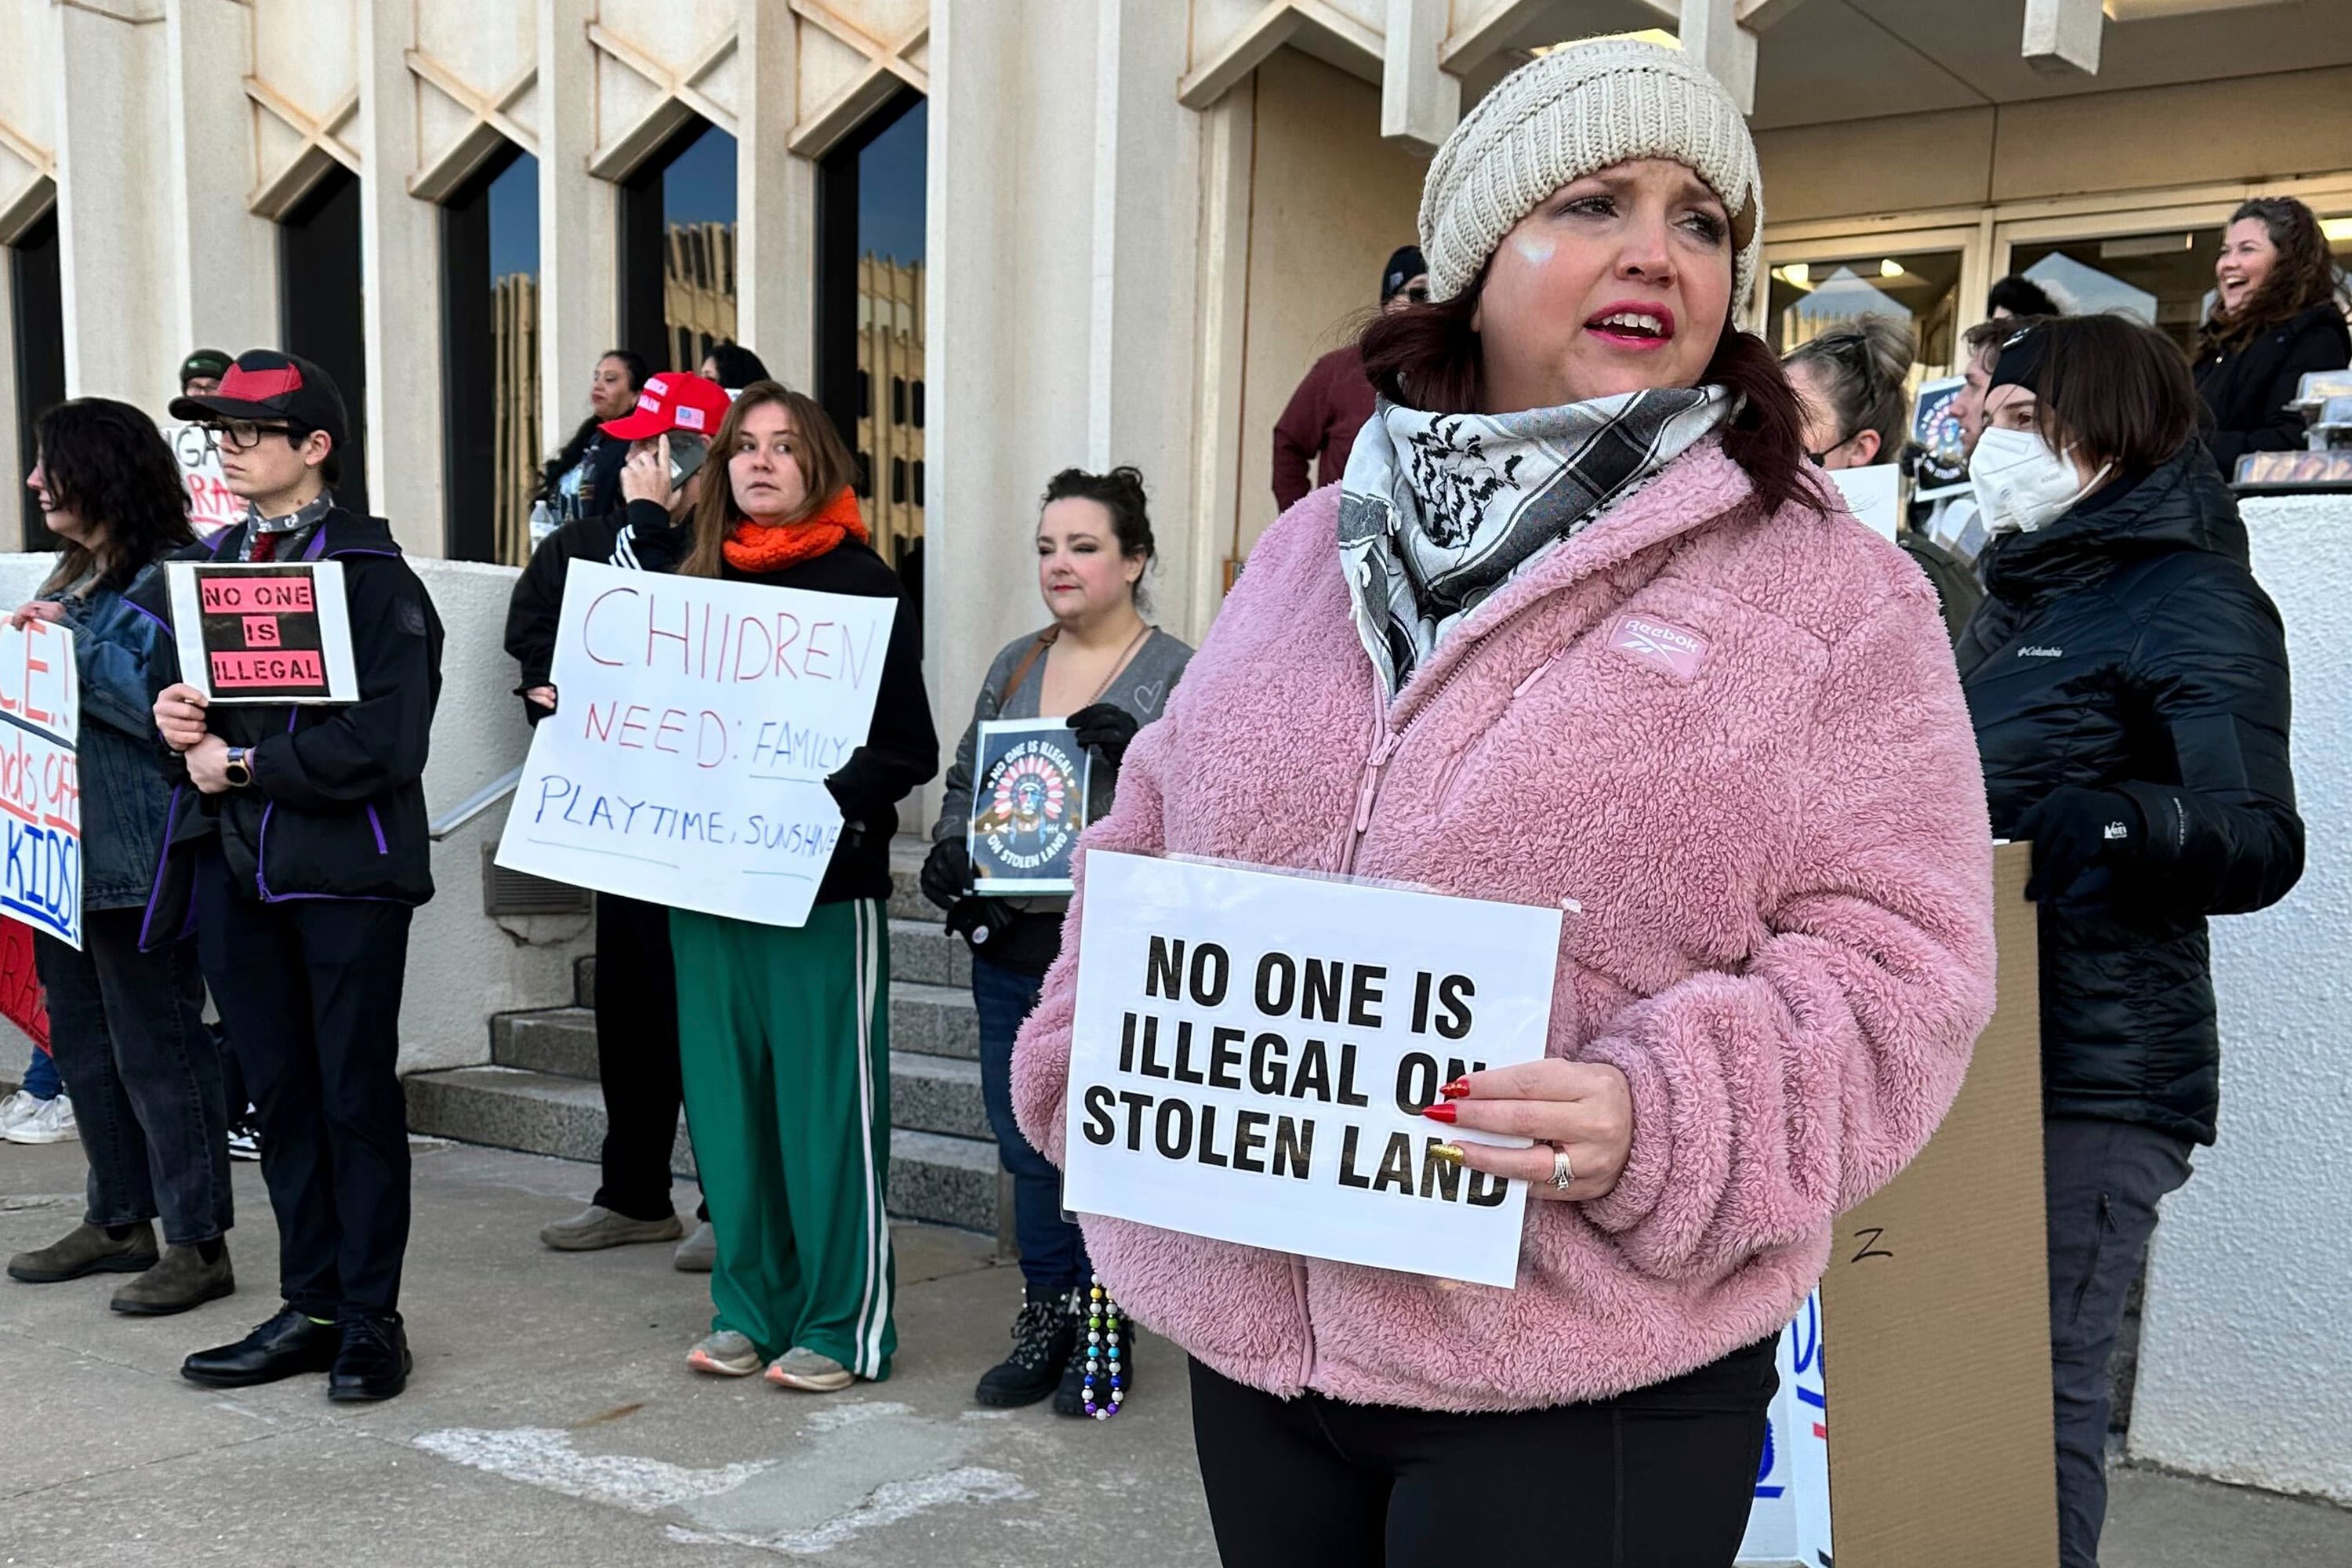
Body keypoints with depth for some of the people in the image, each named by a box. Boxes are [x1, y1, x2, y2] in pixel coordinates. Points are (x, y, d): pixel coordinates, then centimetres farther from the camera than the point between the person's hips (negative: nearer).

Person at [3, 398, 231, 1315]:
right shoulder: (74, 577, 15)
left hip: (140, 859, -10)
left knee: (156, 1050, -2)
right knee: (82, 1043, 17)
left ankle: (198, 1244, 9)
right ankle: (118, 1221, 30)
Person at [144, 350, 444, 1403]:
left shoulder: (372, 575, -9)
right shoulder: (207, 565, 14)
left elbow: (382, 742, -17)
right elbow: (176, 683, 22)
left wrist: (242, 762, -14)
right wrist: (177, 719, -1)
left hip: (344, 868, -6)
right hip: (231, 863, 7)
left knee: (356, 1095, 2)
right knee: (279, 1094, 12)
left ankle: (371, 1319, 14)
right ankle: (311, 1310, 24)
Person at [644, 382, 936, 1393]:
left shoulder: (861, 582, -4)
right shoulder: (696, 580, 12)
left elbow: (908, 750, -8)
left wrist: (830, 800, -23)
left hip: (826, 885, -5)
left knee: (827, 1109, 0)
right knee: (728, 1102, 10)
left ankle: (842, 1326, 11)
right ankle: (749, 1310, 24)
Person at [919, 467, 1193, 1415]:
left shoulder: (1176, 675, -4)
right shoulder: (1015, 666, 13)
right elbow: (964, 779, 18)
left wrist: (1135, 750, -25)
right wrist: (951, 849, -1)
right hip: (1009, 947, 6)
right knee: (1027, 1147, 13)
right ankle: (1044, 1323, 28)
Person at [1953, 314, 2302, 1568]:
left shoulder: (2193, 604, -7)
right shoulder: (2018, 598, 18)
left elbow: (2261, 847, -20)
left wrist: (2111, 821, -36)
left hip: (2089, 1076, -8)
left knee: (2037, 1384, -7)